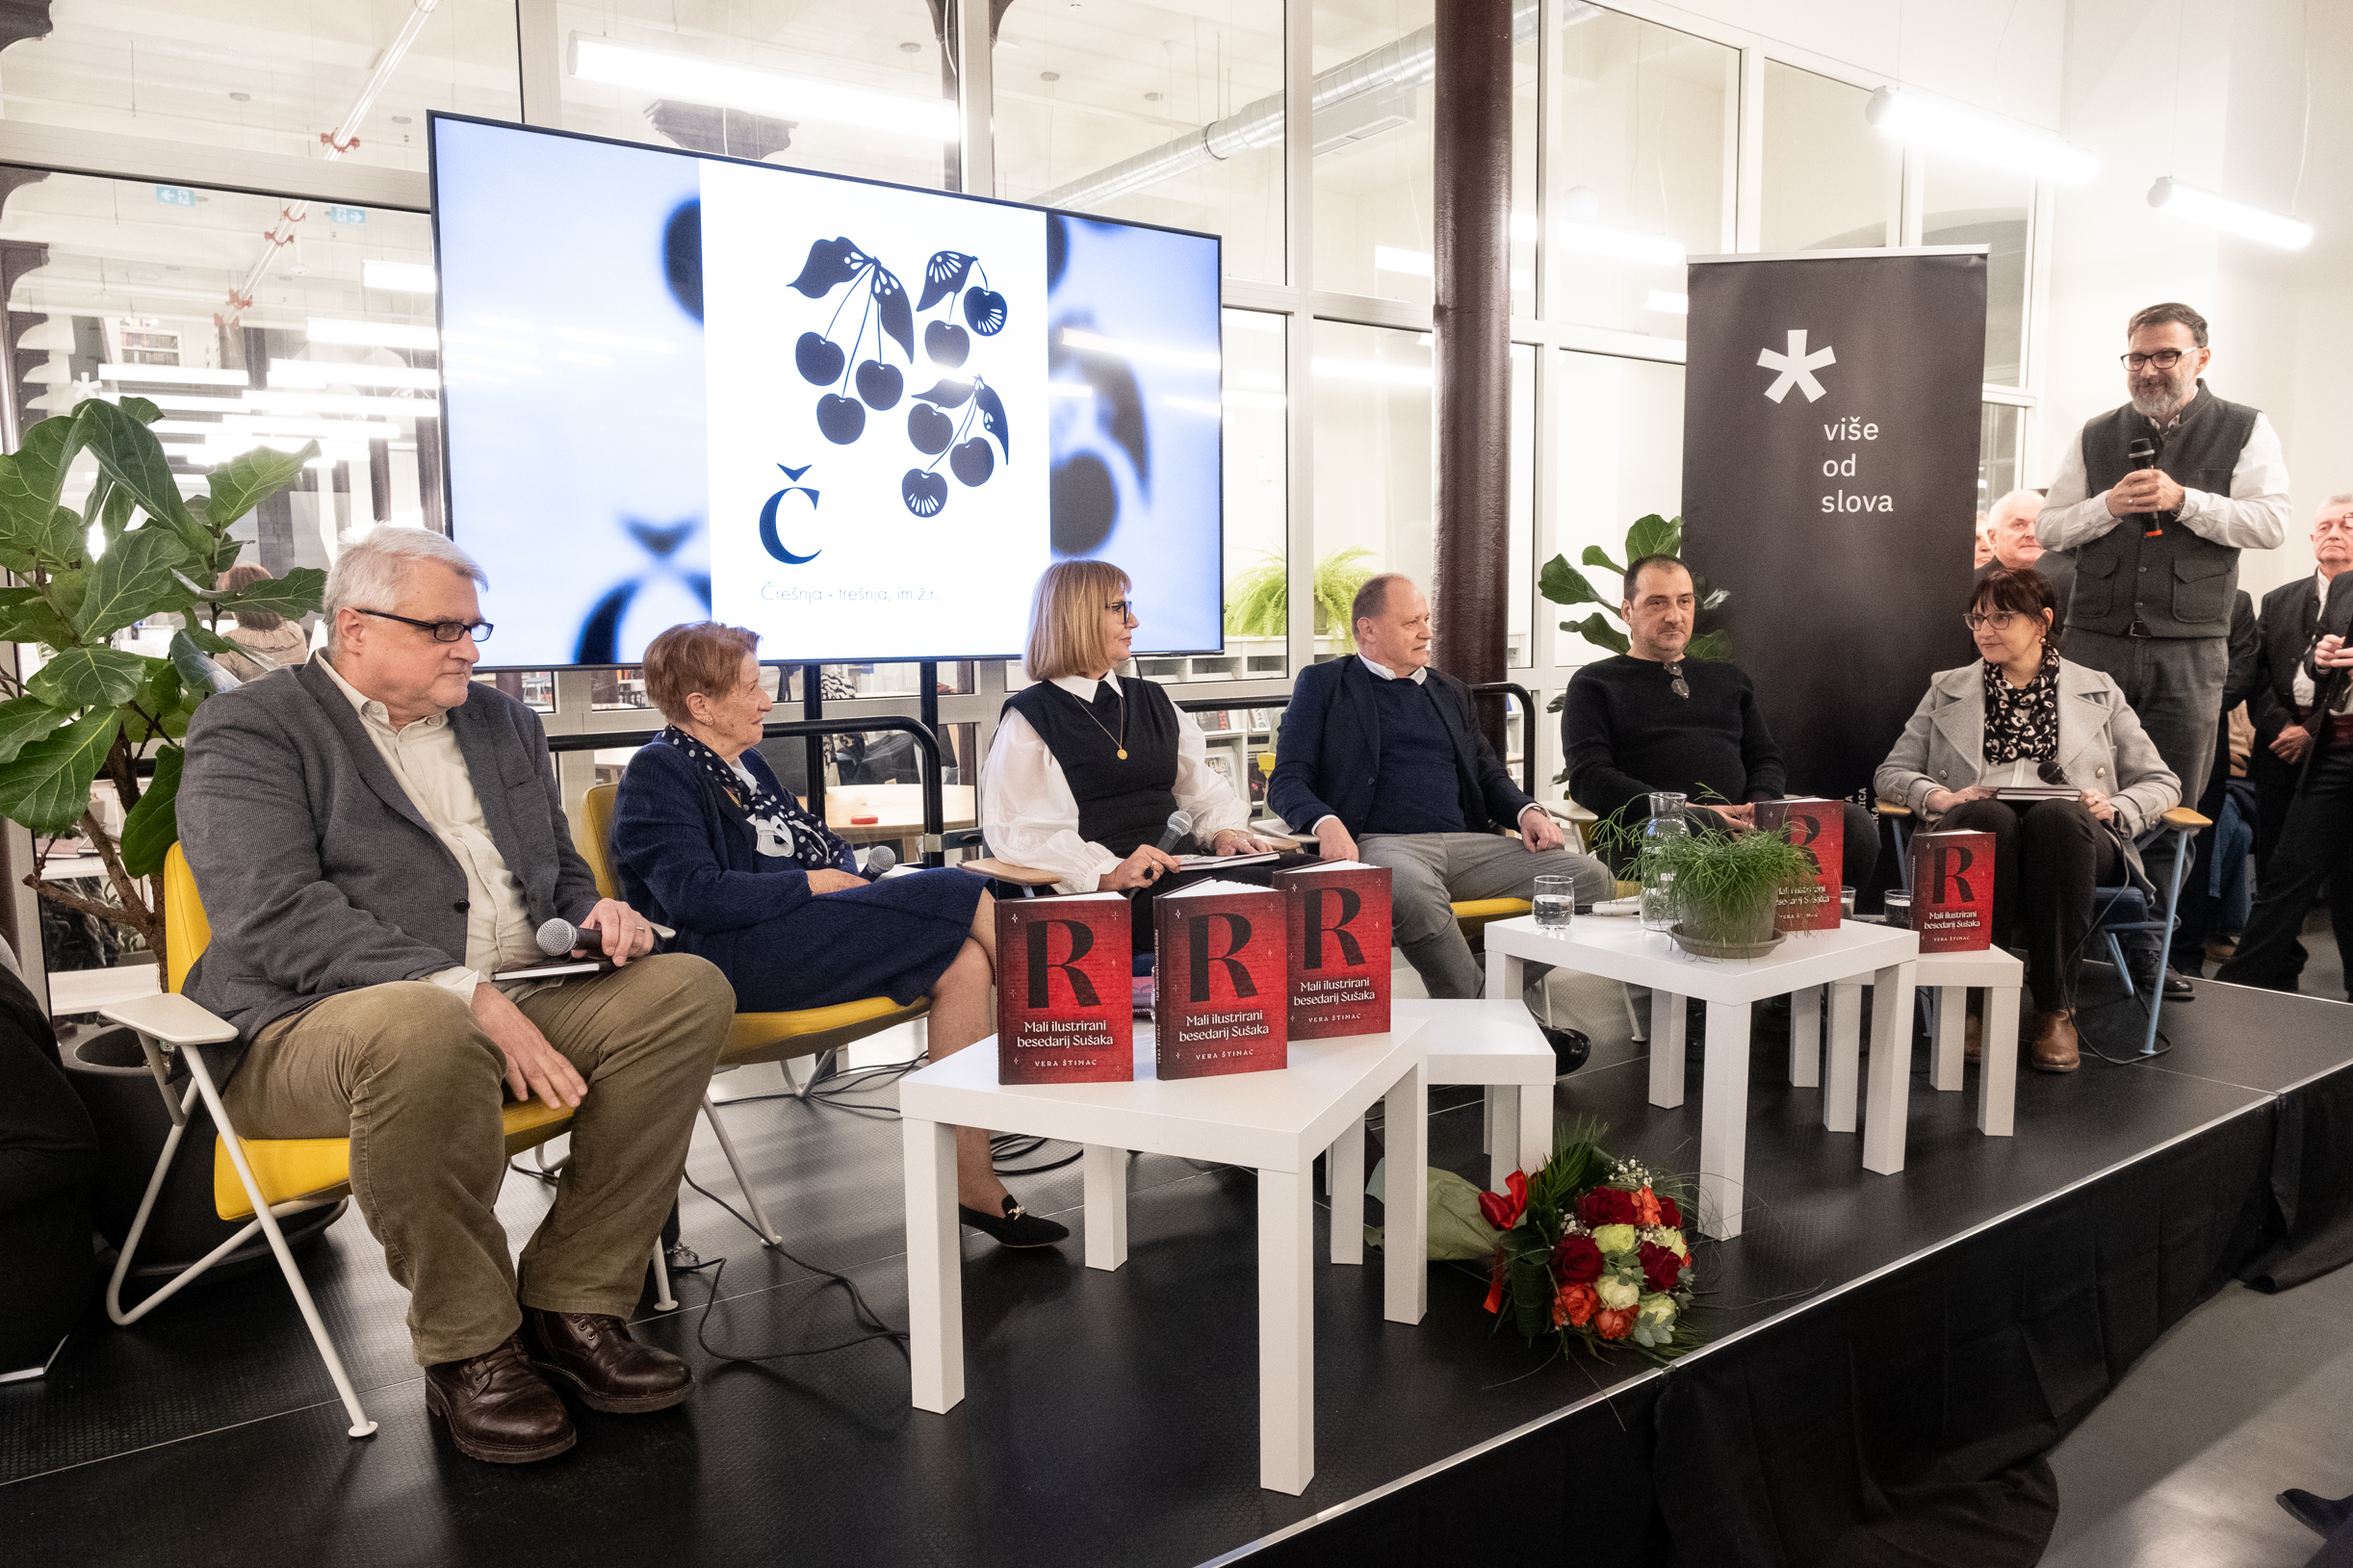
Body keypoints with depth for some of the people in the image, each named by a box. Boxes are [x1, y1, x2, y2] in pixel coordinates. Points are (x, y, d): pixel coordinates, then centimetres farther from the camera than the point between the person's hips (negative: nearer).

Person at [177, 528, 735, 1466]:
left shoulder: (503, 723, 20)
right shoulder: (248, 731, -1)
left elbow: (559, 869, 28)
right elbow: (278, 920, -16)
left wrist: (595, 914, 2)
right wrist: (463, 992, -27)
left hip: (512, 1003, 7)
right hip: (312, 1027, -6)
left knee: (687, 987, -17)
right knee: (421, 1031, -40)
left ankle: (572, 1305, -11)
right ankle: (468, 1347, -17)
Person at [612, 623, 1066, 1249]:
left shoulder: (747, 764, 24)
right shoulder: (656, 773, -3)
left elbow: (823, 846, 23)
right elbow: (694, 895, -17)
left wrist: (847, 877, -1)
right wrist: (811, 883, -11)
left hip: (791, 929, 9)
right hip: (735, 960, -9)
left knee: (965, 962, -18)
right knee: (957, 892, -19)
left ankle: (971, 1183, -19)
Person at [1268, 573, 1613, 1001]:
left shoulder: (1451, 692, 27)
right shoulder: (1323, 684, 12)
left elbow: (1489, 775, 29)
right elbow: (1287, 781, 3)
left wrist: (1527, 811, 5)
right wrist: (1326, 823, -20)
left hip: (1467, 843, 5)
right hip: (1379, 843, -5)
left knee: (1593, 878, -16)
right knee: (1413, 890, -41)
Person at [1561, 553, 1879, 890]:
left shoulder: (1728, 679, 31)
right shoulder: (1593, 684, 13)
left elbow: (1766, 759, 25)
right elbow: (1589, 779, -1)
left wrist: (1757, 807, -1)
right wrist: (1684, 811, -14)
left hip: (1739, 824, 5)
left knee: (1854, 821, -22)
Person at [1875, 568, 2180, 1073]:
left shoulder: (2099, 691, 20)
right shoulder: (1949, 690, 21)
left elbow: (2161, 783, 18)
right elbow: (1891, 772, 16)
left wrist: (2115, 808, -5)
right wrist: (1940, 796, -6)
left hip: (2070, 840, 0)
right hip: (1977, 835, 0)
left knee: (2055, 814, -38)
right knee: (1990, 816, -37)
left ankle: (2055, 1010, -30)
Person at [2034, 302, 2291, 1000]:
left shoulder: (2245, 431, 7)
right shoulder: (2095, 437, 12)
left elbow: (2271, 523, -4)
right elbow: (2047, 528, 9)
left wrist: (2184, 500, -14)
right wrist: (2109, 504, -8)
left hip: (2189, 651, -1)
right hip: (2097, 641, 1)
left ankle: (2146, 947, 14)